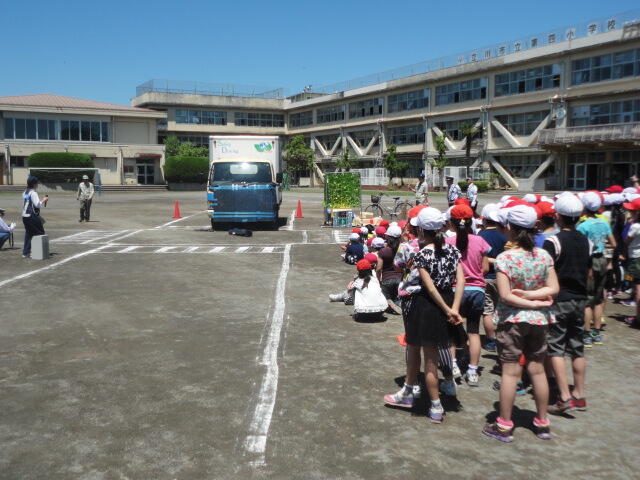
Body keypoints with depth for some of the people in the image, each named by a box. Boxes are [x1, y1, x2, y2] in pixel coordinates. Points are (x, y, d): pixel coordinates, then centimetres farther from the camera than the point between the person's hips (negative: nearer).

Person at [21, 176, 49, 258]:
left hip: (24, 216, 9)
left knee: (28, 233, 14)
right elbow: (37, 204, -21)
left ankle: (25, 252, 12)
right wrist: (44, 200, -4)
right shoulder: (33, 193, -13)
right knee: (40, 233, 2)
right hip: (32, 216, -9)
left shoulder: (25, 193, 14)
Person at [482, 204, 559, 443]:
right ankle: (542, 423, 25)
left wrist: (529, 302, -10)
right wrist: (532, 295, -9)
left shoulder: (504, 258, -15)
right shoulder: (544, 255, -2)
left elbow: (506, 295, -19)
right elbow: (553, 289, -3)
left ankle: (504, 425, 12)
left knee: (510, 371, 2)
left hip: (512, 320, -4)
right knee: (537, 369, 13)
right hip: (538, 320, 4)